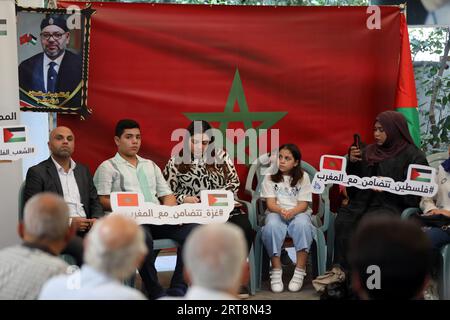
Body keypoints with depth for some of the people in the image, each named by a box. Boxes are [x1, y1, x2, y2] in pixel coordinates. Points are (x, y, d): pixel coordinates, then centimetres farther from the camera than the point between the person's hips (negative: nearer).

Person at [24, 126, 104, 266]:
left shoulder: (83, 170, 21)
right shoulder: (37, 172, 3)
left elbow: (95, 202, 22)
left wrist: (96, 219, -3)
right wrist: (69, 222, -14)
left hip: (86, 227, 5)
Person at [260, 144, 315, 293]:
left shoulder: (303, 177, 5)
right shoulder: (270, 176, 6)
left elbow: (303, 204, -3)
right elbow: (270, 203, -2)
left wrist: (291, 212, -25)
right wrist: (281, 211, -25)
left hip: (298, 212, 0)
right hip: (276, 212, 0)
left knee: (303, 225, -37)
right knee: (271, 227, -37)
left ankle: (300, 272, -32)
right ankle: (276, 271, -28)